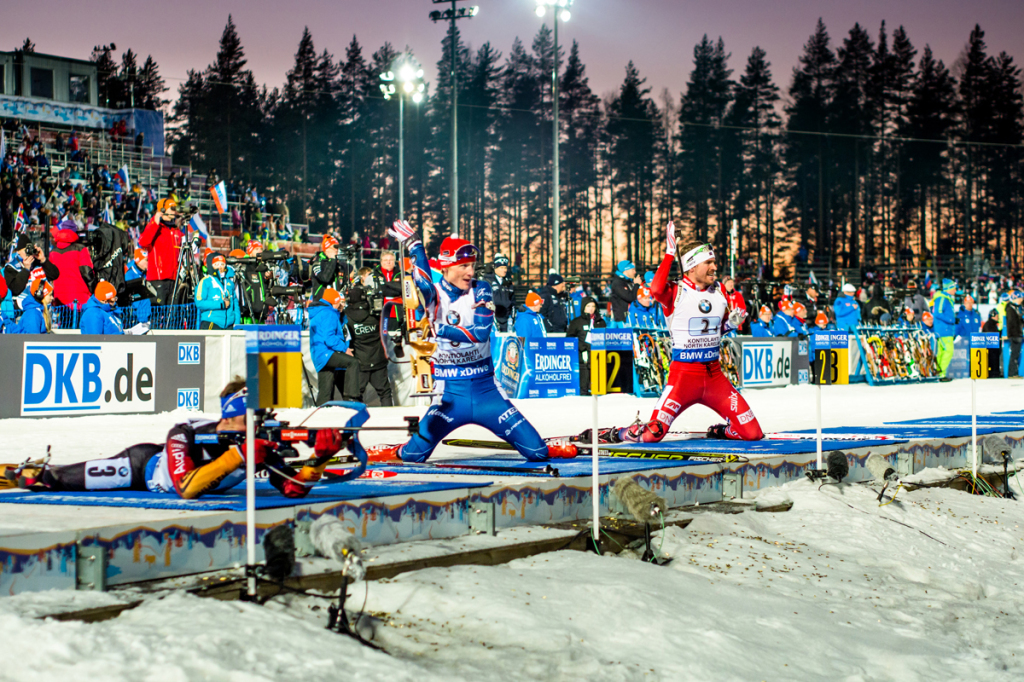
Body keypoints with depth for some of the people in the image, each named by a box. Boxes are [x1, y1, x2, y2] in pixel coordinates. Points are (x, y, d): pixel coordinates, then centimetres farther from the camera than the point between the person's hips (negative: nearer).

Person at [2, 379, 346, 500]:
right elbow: (186, 487, -48)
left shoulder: (257, 446, -26)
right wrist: (237, 456, -52)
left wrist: (320, 458, -49)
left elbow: (293, 488, -31)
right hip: (141, 466, -5)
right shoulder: (185, 435, -40)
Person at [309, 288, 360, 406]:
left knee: (325, 392, 11)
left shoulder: (319, 313, 22)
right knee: (353, 362, -22)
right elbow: (329, 338, -21)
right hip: (325, 353, -11)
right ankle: (350, 397, -30)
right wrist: (345, 349, -13)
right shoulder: (329, 313, -11)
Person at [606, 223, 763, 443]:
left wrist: (731, 322, 3)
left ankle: (720, 431, 29)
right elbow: (656, 289, -31)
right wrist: (670, 253, -29)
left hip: (714, 374, 5)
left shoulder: (718, 291, 10)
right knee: (652, 433, -14)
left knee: (752, 433, -1)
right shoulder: (676, 292, -7)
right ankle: (614, 434, 15)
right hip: (683, 373, -5)